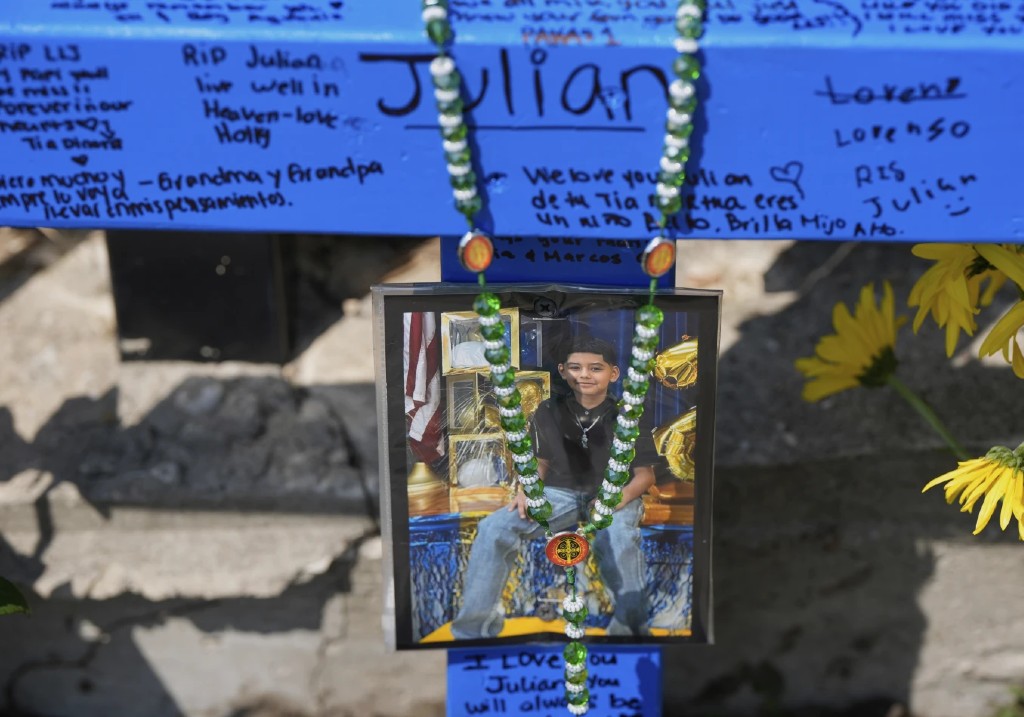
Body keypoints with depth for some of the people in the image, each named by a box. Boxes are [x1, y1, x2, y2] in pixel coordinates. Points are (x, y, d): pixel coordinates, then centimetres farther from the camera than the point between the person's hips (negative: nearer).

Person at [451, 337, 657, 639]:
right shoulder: (548, 412, 3)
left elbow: (644, 475, -2)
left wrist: (619, 498, -22)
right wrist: (527, 490, -9)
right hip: (560, 493, 3)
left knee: (618, 540, -40)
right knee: (494, 529, -21)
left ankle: (630, 628, -23)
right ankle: (474, 629, -13)